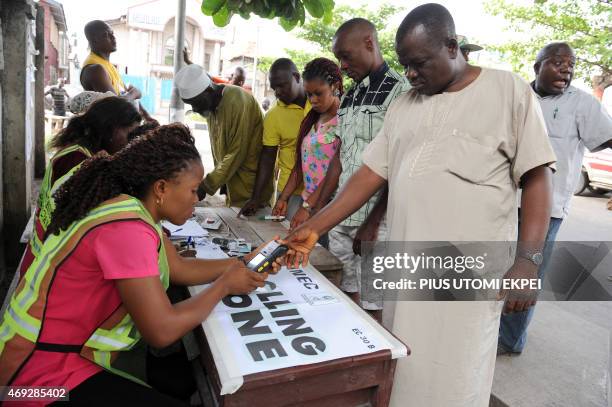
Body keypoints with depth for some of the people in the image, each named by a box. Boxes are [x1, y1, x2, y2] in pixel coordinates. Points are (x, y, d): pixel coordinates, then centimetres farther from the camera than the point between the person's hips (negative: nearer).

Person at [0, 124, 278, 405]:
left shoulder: (136, 209, 1)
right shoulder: (128, 228, -29)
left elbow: (180, 268, 7)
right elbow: (162, 331, -29)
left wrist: (243, 263, -1)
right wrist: (225, 284, -16)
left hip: (76, 349, 9)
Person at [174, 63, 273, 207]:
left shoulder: (238, 102, -21)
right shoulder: (210, 104, 4)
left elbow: (237, 154, -23)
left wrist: (206, 186, -22)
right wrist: (220, 179, 10)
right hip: (231, 183, 7)